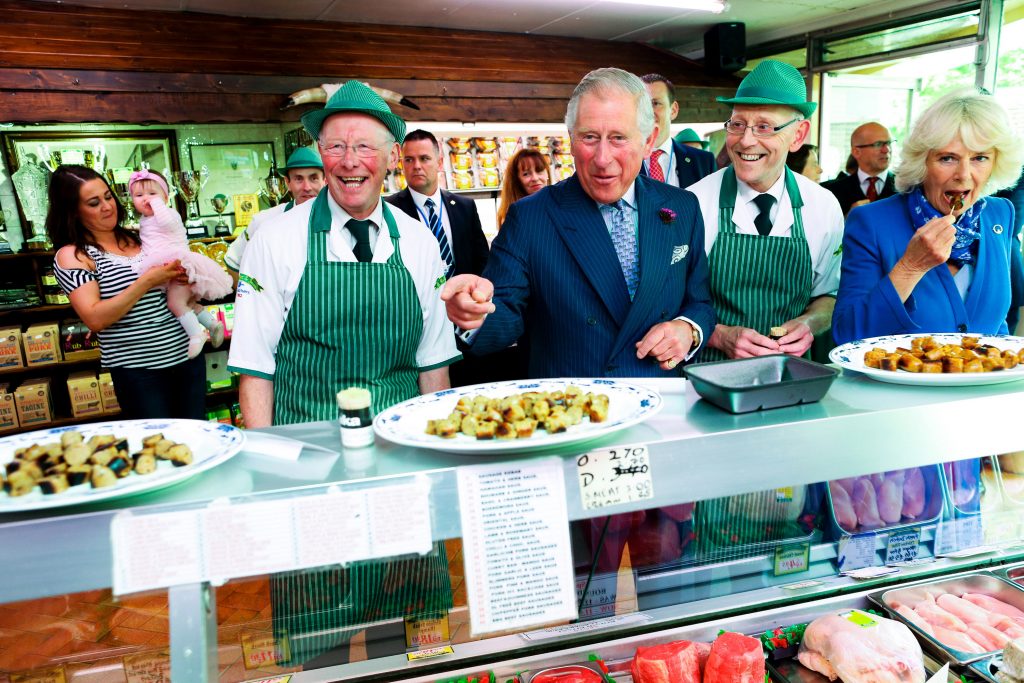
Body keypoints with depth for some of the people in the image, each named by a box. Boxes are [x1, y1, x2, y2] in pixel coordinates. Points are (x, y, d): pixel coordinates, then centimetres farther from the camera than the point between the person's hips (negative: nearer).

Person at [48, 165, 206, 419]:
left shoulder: (138, 238, 11)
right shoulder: (72, 256, -4)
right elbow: (95, 319, -17)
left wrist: (183, 277, -2)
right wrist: (147, 281, -19)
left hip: (188, 354, 5)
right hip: (138, 370, -5)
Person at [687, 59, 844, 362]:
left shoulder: (824, 206, 2)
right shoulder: (694, 203, -8)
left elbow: (829, 295, 14)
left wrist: (809, 323, -6)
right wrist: (720, 335, -17)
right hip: (710, 370, -3)